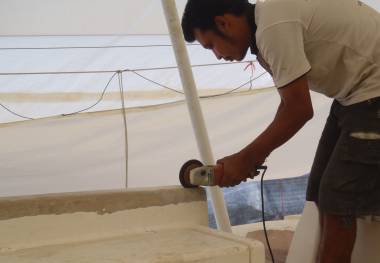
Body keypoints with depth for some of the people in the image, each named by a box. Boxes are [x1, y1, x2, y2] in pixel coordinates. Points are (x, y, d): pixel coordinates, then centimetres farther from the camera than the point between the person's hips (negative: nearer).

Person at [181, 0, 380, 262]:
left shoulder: (274, 25, -23)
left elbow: (299, 110, -21)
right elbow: (290, 103, 14)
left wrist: (245, 159, -11)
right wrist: (257, 155, 7)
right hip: (354, 94, 10)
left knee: (338, 202, -6)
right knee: (323, 195, 10)